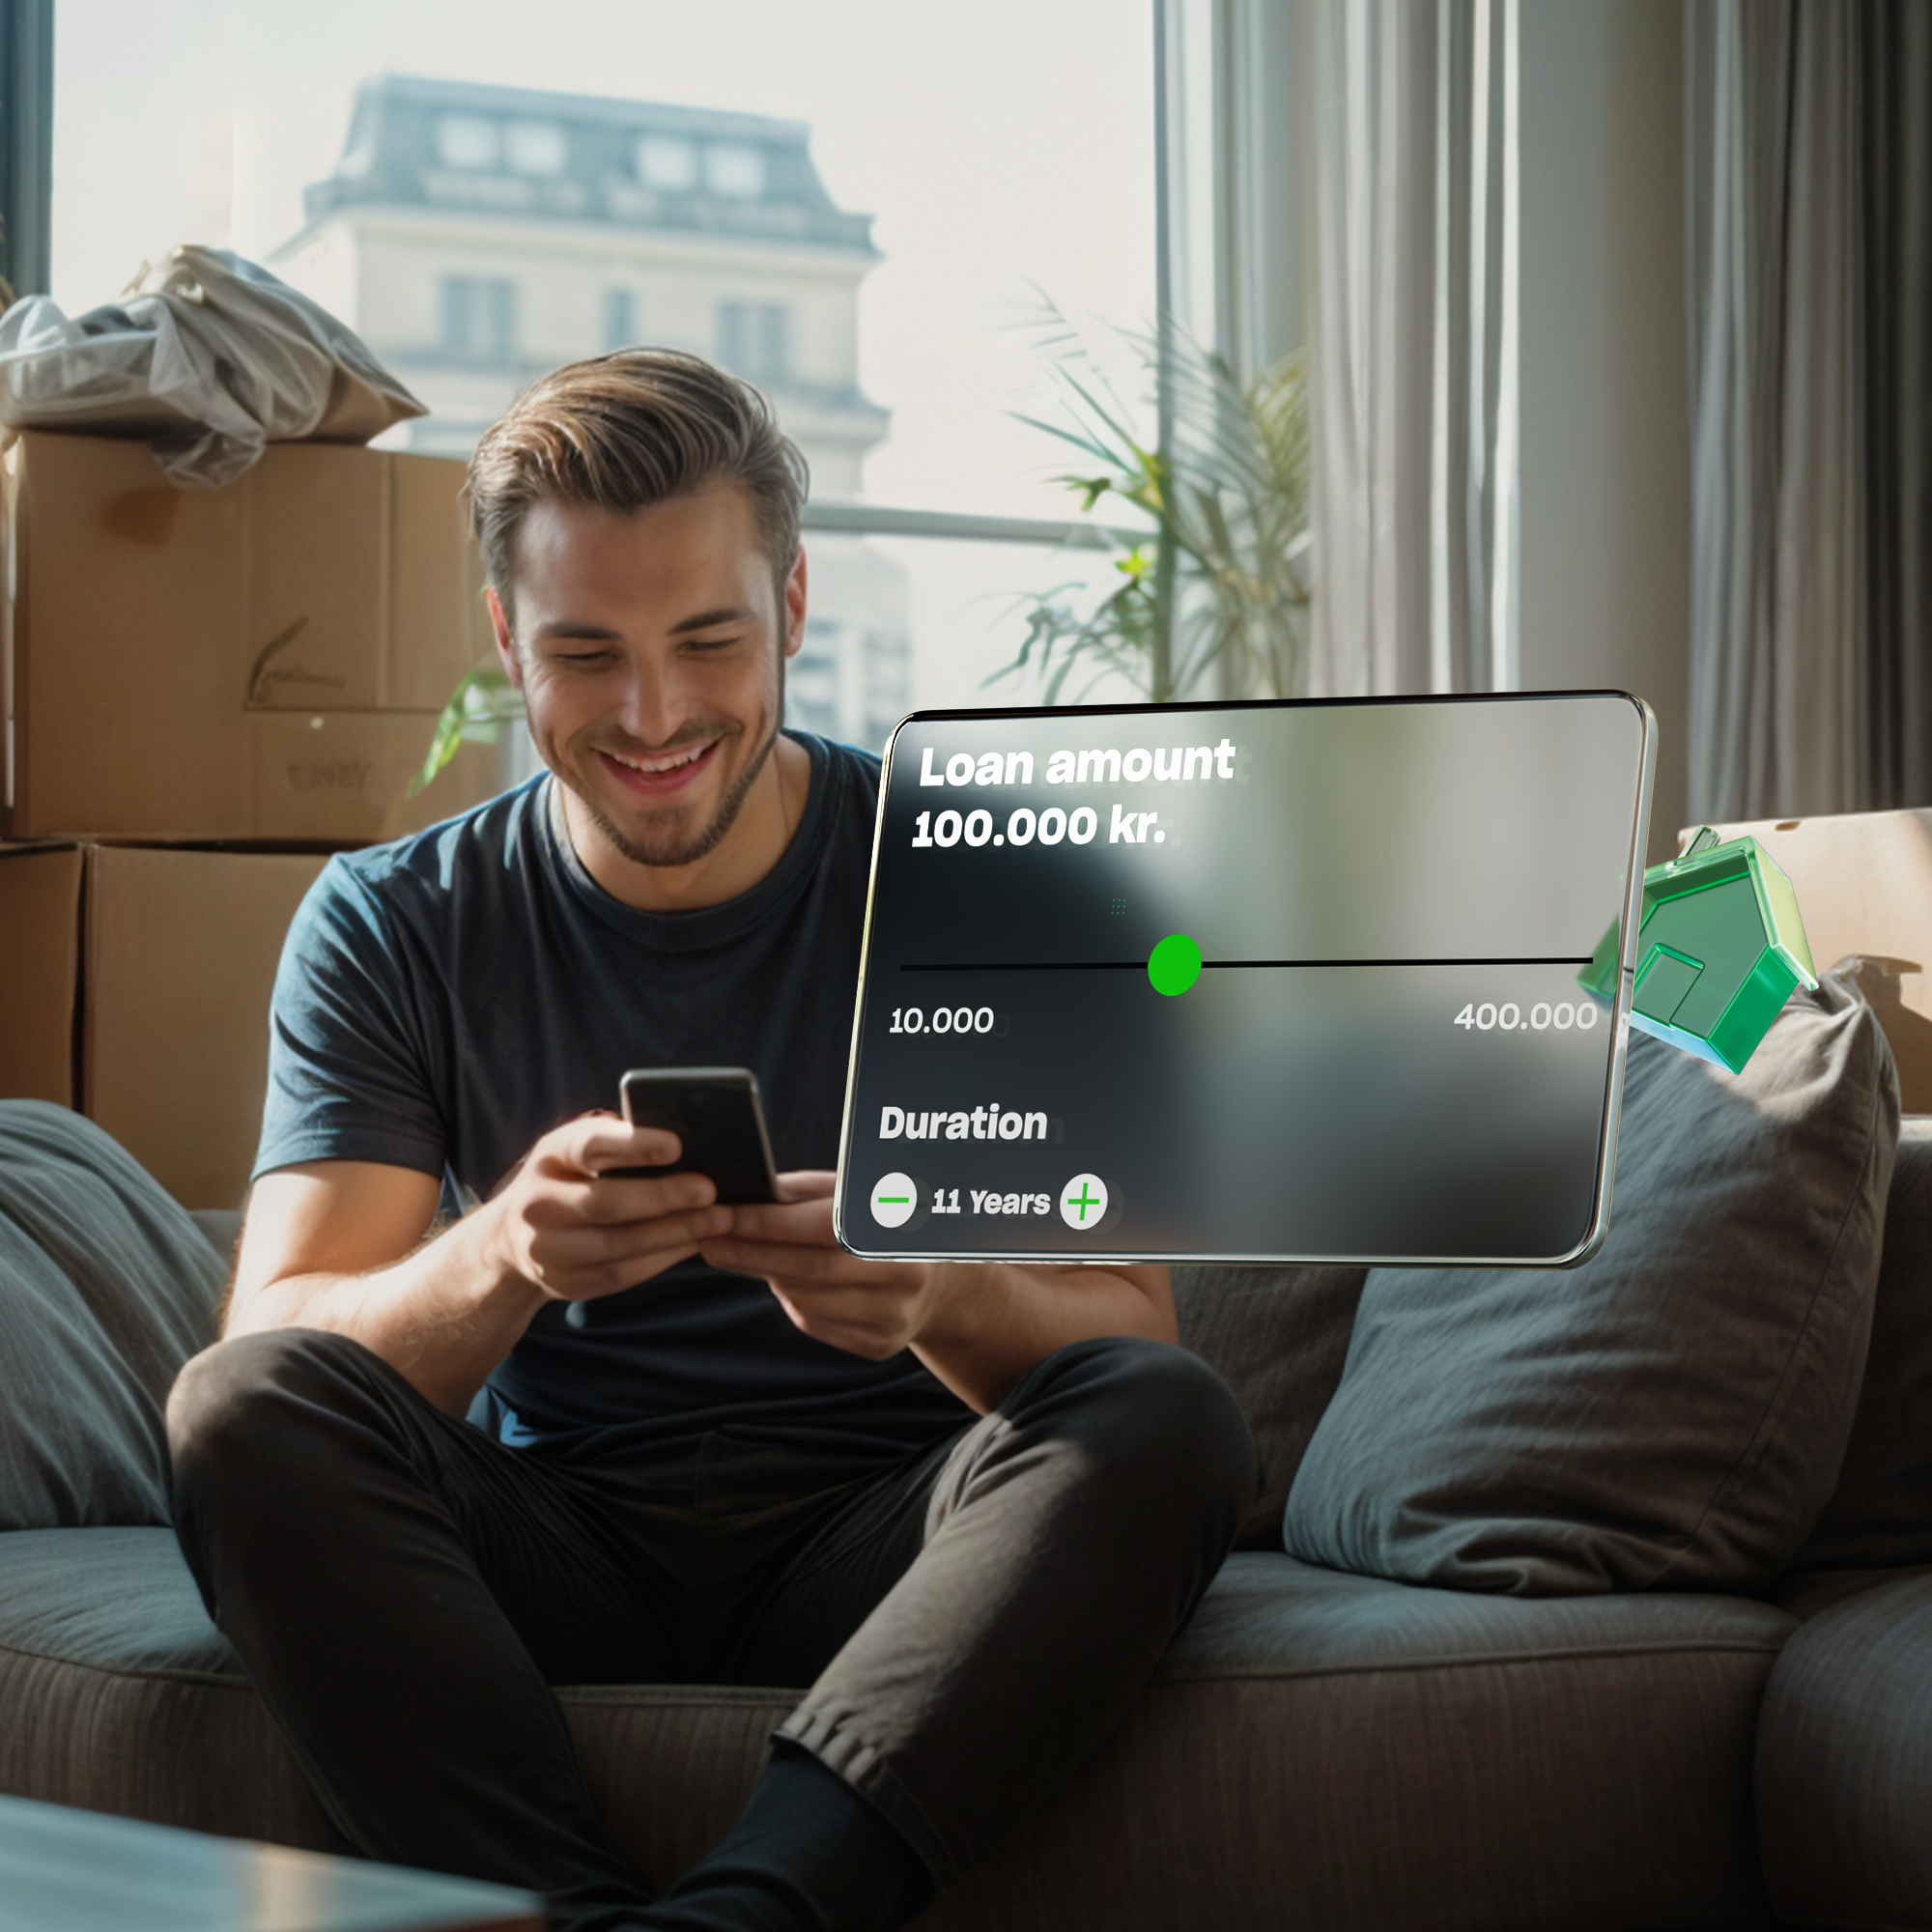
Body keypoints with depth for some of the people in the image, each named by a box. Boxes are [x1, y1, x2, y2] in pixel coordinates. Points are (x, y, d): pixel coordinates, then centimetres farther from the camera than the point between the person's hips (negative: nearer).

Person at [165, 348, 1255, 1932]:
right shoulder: (393, 927, 4)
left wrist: (938, 1292, -29)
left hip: (878, 1550, 0)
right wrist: (502, 1260, -30)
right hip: (554, 1548, 1)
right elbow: (282, 1350, -7)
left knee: (1167, 1421, -30)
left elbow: (1128, 1327, -4)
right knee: (242, 1407, -26)